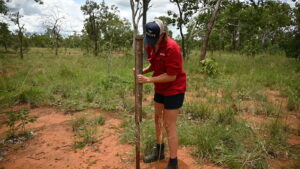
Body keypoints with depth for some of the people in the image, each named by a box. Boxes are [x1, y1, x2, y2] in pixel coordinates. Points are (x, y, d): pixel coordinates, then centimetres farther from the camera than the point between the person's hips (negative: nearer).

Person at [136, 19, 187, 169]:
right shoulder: (150, 45, -2)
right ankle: (159, 152, 40)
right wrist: (143, 71, -9)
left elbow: (171, 76, -25)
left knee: (169, 126, -3)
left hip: (174, 90, -8)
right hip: (160, 88, 9)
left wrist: (148, 80, -25)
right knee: (157, 118, 19)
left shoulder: (171, 48, -26)